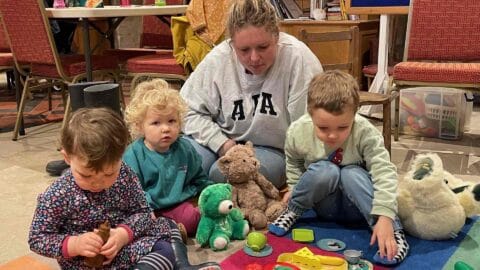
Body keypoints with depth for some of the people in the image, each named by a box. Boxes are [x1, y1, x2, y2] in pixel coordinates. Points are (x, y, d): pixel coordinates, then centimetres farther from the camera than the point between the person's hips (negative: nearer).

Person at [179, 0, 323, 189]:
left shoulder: (298, 58, -20)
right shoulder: (217, 59, -10)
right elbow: (189, 111, 0)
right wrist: (221, 143, -14)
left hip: (273, 149, -2)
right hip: (222, 140, 3)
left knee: (222, 174, -31)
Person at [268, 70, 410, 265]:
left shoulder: (365, 133, -27)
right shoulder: (298, 132, -19)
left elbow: (384, 172, -34)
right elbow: (293, 162, 5)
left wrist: (385, 217, -44)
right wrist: (295, 188, -1)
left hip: (356, 205, -1)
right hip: (326, 204, 1)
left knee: (352, 175, -34)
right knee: (324, 171, -31)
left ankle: (392, 229, -29)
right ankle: (292, 211, -7)